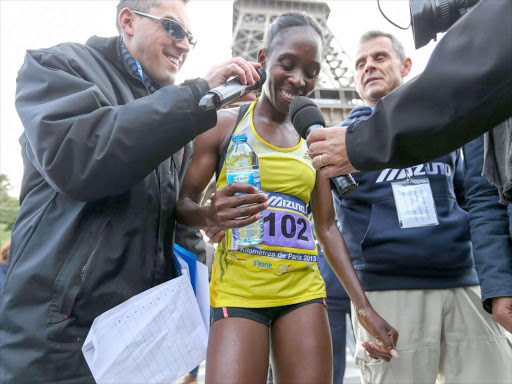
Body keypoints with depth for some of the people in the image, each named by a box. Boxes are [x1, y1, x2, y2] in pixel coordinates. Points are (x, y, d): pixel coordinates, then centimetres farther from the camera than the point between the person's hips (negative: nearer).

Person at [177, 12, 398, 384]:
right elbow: (182, 204, 0)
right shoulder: (224, 124, 0)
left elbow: (327, 227, 12)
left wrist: (364, 306, 7)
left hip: (303, 291, 4)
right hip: (237, 291, -3)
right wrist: (210, 215, -24)